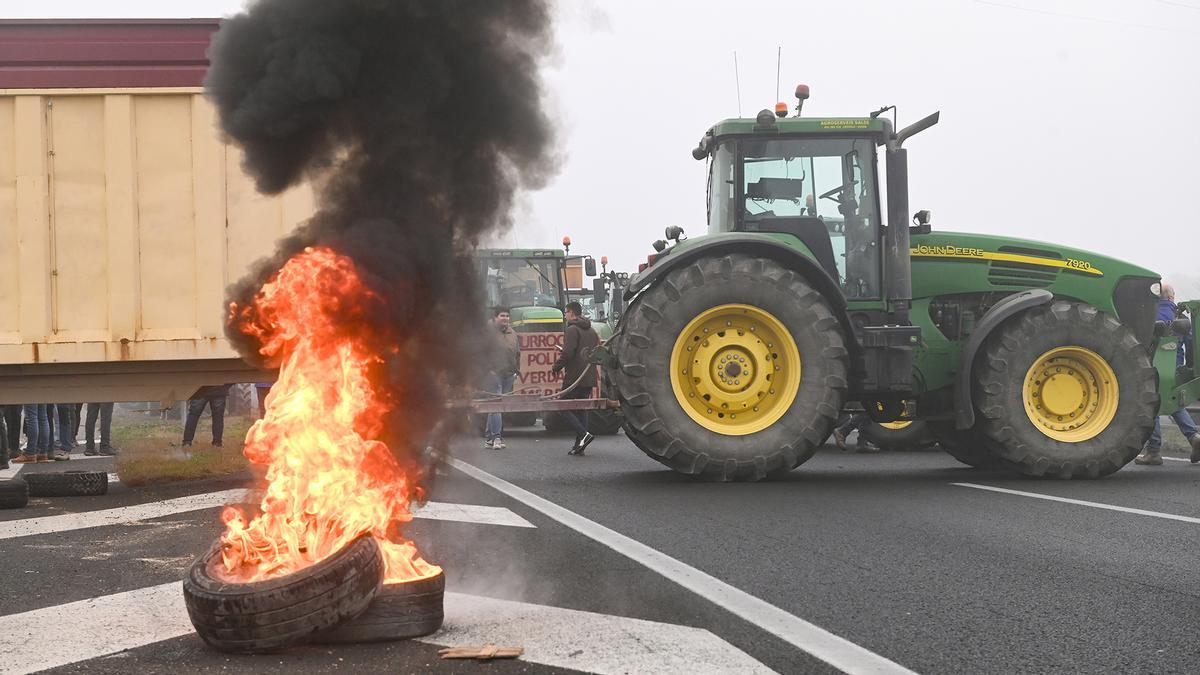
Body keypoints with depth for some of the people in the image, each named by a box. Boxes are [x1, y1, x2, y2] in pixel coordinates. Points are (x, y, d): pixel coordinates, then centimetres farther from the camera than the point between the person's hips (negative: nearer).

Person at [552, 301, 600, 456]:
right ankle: (579, 445, 8)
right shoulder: (591, 331, 16)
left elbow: (567, 353, -18)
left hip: (574, 377, -8)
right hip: (589, 378, 8)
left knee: (564, 408, -1)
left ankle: (583, 434, -18)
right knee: (581, 409, 12)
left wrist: (556, 367, -5)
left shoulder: (572, 330, -10)